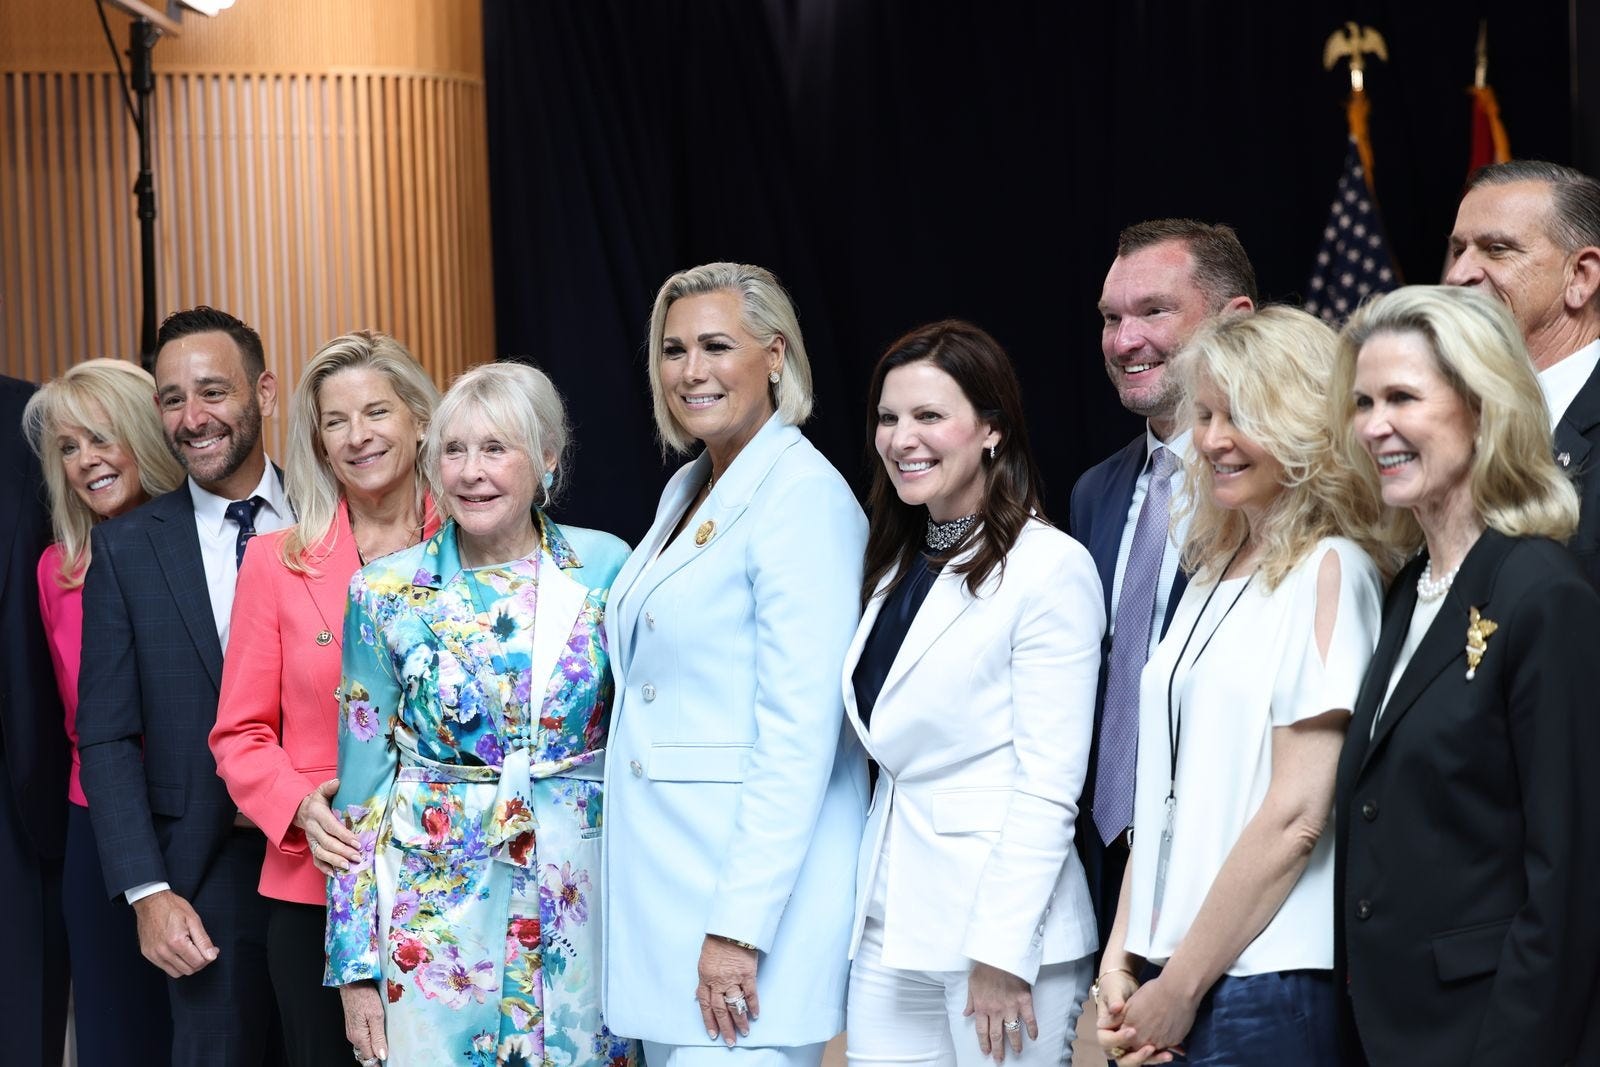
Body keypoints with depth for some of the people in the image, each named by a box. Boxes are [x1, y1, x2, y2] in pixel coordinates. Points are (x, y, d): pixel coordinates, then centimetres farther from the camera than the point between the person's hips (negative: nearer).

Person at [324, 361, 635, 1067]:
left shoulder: (605, 568, 0)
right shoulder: (387, 593, -1)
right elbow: (362, 784, 2)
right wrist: (355, 966, 0)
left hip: (583, 897, 1)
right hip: (437, 903, 0)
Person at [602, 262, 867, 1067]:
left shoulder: (802, 496, -13)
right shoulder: (685, 490, 14)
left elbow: (799, 735, -19)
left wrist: (739, 927, -22)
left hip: (753, 888, -9)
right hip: (668, 878, 9)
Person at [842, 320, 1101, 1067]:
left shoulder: (1051, 568, -10)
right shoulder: (899, 564, 13)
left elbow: (1048, 785, -14)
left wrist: (1002, 954, -18)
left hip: (998, 925, -7)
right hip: (891, 929, 7)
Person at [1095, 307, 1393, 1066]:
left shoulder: (1330, 570, -9)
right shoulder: (1215, 575, 13)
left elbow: (1298, 813, -15)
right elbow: (1169, 789, 12)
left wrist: (1182, 988, -12)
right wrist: (1121, 961, 3)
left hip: (1265, 987, -7)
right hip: (1168, 977, 7)